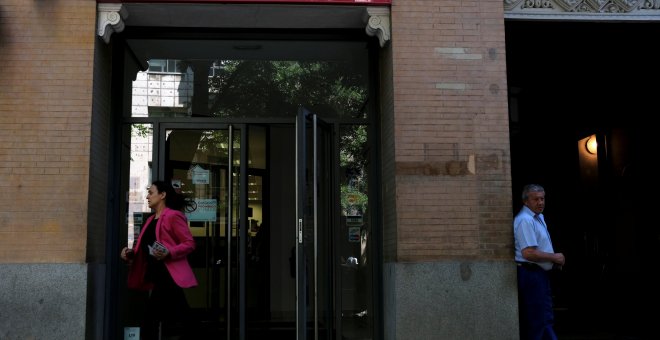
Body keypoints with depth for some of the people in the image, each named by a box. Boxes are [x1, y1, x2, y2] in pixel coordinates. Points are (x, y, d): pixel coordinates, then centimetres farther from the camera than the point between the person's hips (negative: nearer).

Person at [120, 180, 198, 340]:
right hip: (155, 278, 9)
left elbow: (189, 243, -12)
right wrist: (131, 253, 5)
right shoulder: (151, 220, 20)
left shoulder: (173, 216, -7)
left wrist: (169, 253, -26)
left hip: (169, 277, -9)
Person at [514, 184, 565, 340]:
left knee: (546, 319, 16)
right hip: (531, 274, -10)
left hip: (540, 273, 10)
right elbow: (528, 253, -27)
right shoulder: (524, 220, -19)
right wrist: (554, 257, -15)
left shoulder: (539, 217, 14)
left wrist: (555, 259, 8)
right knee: (536, 321, -4)